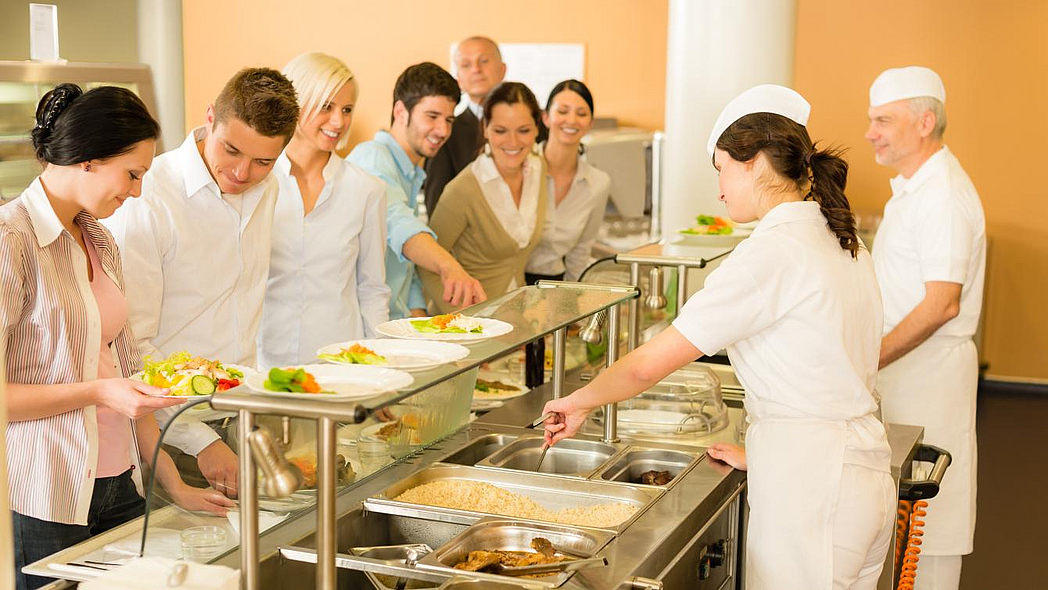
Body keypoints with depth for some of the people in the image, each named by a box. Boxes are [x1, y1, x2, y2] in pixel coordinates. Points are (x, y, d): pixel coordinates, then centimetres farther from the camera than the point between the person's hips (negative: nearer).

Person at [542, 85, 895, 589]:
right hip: (860, 467, 9)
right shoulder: (841, 240, 9)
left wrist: (579, 402, 1)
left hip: (809, 486, -9)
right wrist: (760, 453, 22)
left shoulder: (772, 252, -17)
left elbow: (649, 365, -15)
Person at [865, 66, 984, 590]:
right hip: (903, 364, 10)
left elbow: (941, 304, -24)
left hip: (929, 370, -10)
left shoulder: (943, 194, -19)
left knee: (926, 512, -1)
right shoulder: (914, 186, 13)